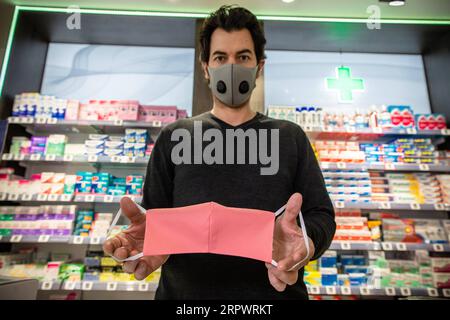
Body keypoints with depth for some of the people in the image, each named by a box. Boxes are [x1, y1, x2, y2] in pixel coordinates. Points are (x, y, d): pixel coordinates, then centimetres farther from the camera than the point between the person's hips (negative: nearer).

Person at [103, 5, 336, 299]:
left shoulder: (290, 136, 7)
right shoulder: (175, 137, 6)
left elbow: (321, 213, 3)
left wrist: (305, 243, -19)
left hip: (275, 290, 1)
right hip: (185, 291, 0)